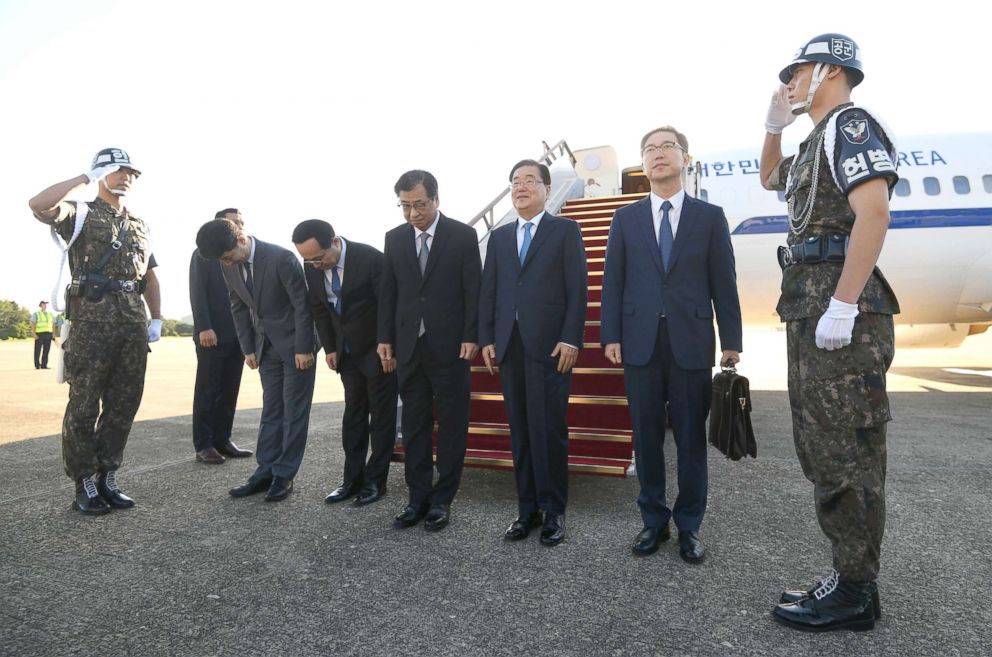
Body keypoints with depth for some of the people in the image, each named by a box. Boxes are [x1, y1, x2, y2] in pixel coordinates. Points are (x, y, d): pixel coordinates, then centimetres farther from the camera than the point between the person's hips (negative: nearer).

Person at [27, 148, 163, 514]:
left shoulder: (139, 227, 21)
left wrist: (157, 319, 11)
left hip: (133, 324, 5)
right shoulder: (81, 215, 5)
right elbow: (38, 205, -17)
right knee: (84, 407, 0)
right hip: (92, 322, -5)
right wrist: (86, 178, -8)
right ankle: (84, 487, 10)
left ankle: (107, 480, 18)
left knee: (123, 406, 7)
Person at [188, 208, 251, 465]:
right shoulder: (203, 254, 3)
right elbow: (197, 293, -6)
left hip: (237, 335, 5)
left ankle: (222, 440, 12)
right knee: (207, 391, 0)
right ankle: (203, 445, 5)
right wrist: (204, 328, -17)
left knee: (229, 391, 5)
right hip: (212, 334, -5)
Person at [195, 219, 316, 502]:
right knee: (271, 410, 11)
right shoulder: (229, 266, 0)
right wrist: (248, 348, 5)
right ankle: (266, 472, 18)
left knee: (293, 411, 1)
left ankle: (284, 475, 9)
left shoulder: (281, 258, -21)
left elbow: (302, 304, -17)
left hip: (294, 345, -6)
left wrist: (303, 348, -16)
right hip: (266, 347, 6)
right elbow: (239, 307, 9)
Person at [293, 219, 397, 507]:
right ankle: (353, 479, 18)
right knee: (353, 413, 10)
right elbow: (319, 308, 7)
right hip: (348, 351, 6)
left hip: (378, 350, -5)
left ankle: (375, 481, 12)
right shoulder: (312, 267, -6)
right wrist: (330, 348, 4)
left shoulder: (371, 258, -23)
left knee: (381, 414, 3)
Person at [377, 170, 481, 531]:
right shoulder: (395, 238, 8)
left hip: (449, 346, -3)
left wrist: (471, 337, -9)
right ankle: (418, 498, 18)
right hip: (408, 346, 4)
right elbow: (388, 292, 10)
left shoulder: (462, 235, -2)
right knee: (413, 425, 8)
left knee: (451, 424, 4)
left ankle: (442, 500, 16)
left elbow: (473, 289, -4)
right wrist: (385, 338, 6)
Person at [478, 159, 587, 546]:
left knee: (549, 430, -1)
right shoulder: (499, 237, 18)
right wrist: (487, 339, 4)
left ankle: (553, 511, 13)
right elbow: (488, 291, 13)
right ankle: (527, 509, 18)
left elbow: (577, 288, -3)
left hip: (551, 344, -4)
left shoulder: (565, 230, 5)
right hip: (509, 345, 4)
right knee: (520, 431, 8)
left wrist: (570, 339, -12)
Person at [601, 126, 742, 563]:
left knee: (691, 438, 6)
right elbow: (613, 281, 6)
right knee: (646, 437, 7)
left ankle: (689, 527, 21)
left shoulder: (710, 217, 7)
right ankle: (653, 522, 22)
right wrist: (610, 335, -2)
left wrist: (731, 341, 0)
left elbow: (723, 283, 4)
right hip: (640, 342, 1)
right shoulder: (626, 218, 10)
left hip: (691, 343, -1)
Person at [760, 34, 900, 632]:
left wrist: (842, 305, -25)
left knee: (845, 454, -4)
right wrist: (774, 126, 25)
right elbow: (770, 179, 42)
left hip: (842, 312, -10)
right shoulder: (817, 143, 23)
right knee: (823, 450, 12)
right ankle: (850, 577, 23)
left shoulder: (850, 124, -5)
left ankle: (854, 593, 9)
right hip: (812, 310, 10)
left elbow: (874, 212, -19)